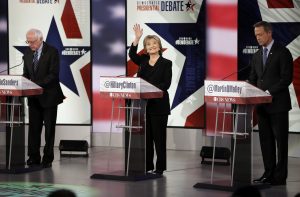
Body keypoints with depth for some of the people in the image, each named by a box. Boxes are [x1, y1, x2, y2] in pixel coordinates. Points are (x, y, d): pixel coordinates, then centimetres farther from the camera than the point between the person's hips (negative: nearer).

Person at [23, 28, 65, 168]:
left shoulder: (52, 52, -11)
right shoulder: (28, 53, 6)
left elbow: (54, 74, -17)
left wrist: (37, 84, -25)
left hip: (49, 96, -5)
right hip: (34, 97, 5)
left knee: (49, 128, 3)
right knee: (34, 127, 4)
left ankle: (48, 158, 9)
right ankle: (34, 157, 10)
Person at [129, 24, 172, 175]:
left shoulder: (166, 63, -1)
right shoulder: (143, 61, 11)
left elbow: (166, 84, -9)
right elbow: (132, 54, -8)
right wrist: (137, 38, -18)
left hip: (158, 104, -4)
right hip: (143, 103, 4)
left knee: (158, 136, -2)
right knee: (146, 136, 7)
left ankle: (160, 167, 4)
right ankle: (147, 166, 14)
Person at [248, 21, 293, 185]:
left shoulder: (282, 53, -7)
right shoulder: (257, 56, 15)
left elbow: (287, 78, -13)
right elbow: (253, 79, 18)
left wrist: (270, 92, -19)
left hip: (278, 104, -7)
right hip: (262, 104, 7)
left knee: (280, 140, -3)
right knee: (265, 140, 8)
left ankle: (280, 176, -1)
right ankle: (269, 173, 14)